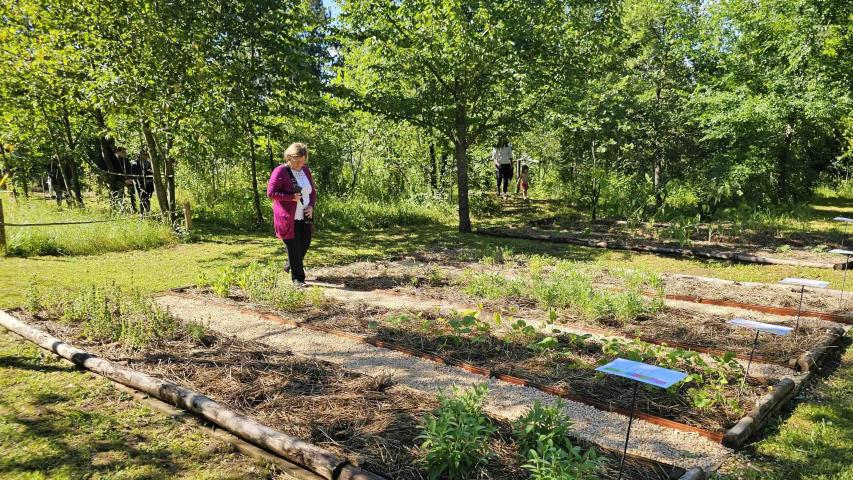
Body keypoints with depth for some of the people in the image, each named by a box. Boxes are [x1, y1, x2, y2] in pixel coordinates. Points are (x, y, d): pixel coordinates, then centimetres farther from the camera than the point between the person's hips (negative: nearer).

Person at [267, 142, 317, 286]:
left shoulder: (306, 171, 9)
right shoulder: (280, 171, -11)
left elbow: (313, 191, 17)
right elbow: (271, 192, -13)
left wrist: (311, 206, -1)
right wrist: (291, 197, -21)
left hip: (304, 217, 6)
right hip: (288, 218, -6)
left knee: (305, 244, 13)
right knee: (294, 248, -1)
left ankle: (290, 265, 39)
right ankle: (297, 278, 11)